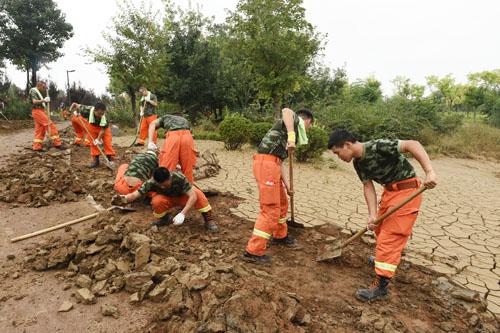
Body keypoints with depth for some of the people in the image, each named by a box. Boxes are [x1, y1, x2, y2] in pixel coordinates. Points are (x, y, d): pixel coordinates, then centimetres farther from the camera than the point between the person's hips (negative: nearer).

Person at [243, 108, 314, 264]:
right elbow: (286, 111, -21)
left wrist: (287, 183, 15)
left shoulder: (290, 135, 28)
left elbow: (280, 162, 22)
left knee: (282, 203, 24)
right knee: (270, 209, -6)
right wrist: (291, 135, -28)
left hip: (271, 164, 10)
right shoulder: (295, 120, 5)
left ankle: (280, 235, 43)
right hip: (266, 163, -10)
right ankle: (253, 251, 0)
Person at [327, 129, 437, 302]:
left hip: (406, 190, -9)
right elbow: (368, 186, -2)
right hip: (389, 190, 9)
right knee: (380, 228, 24)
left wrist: (429, 172, -41)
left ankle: (381, 285, -2)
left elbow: (412, 144, -31)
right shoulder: (358, 162, 0)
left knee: (390, 236, -9)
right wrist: (372, 214, -13)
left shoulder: (378, 146, -25)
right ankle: (384, 258, 49)